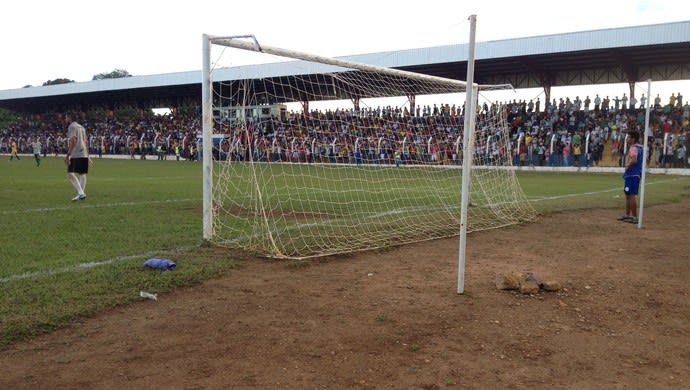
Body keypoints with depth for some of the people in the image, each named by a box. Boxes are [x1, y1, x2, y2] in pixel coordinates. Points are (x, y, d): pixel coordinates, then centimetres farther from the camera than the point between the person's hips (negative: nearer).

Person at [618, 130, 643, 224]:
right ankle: (627, 215, 25)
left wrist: (627, 166, -15)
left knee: (632, 195, -8)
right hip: (636, 173, 10)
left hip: (632, 174, -10)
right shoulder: (640, 147, 16)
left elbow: (634, 160, -30)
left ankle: (634, 217, -6)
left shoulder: (633, 148, -15)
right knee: (628, 195, 18)